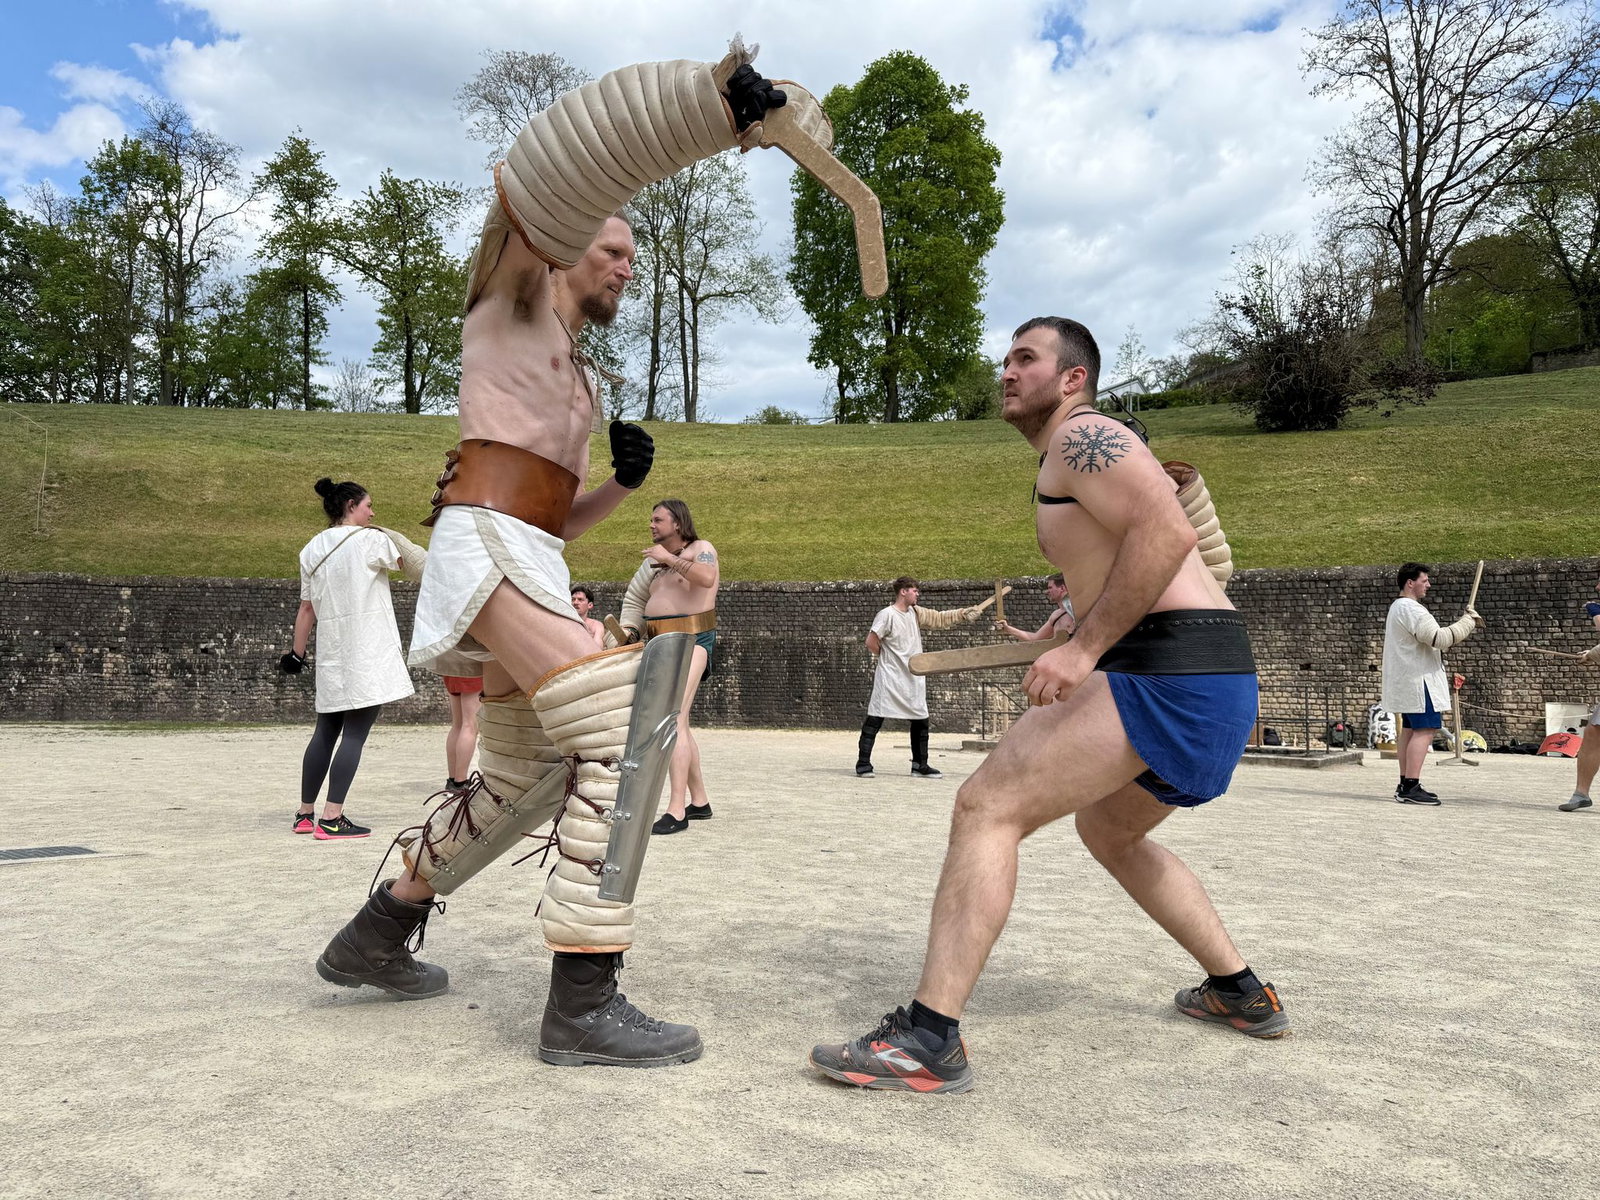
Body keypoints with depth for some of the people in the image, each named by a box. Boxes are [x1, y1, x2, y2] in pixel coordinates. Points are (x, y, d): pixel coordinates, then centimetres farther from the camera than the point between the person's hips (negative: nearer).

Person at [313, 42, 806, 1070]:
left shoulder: (581, 382, 30)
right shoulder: (515, 295, 8)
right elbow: (551, 174, -13)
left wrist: (624, 481, 9)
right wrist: (719, 104, -19)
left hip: (531, 563, 9)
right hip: (487, 549, -9)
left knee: (522, 784, 17)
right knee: (625, 731, -22)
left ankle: (375, 937, 32)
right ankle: (584, 1004, -23)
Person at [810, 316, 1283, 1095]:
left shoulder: (1081, 435, -4)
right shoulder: (1088, 453, 26)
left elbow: (1167, 532, -21)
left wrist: (1085, 647, -23)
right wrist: (1076, 643, 28)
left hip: (1168, 671, -11)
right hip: (1212, 676, 11)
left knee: (986, 807, -15)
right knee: (1109, 831, 29)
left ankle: (929, 1040, -19)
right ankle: (1241, 994, 36)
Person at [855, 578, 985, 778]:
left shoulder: (916, 613, 10)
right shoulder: (887, 614, -13)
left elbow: (940, 619, 13)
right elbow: (871, 642, -15)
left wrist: (965, 613, 2)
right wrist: (885, 658, 0)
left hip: (913, 678, 8)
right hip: (889, 677, -8)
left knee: (921, 720, 10)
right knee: (875, 719, -6)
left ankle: (920, 765, 19)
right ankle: (863, 763, -2)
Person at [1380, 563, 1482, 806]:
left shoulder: (1397, 608, 19)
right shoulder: (1411, 610, -17)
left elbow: (1429, 638, 22)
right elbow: (1440, 638, -24)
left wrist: (1465, 626, 13)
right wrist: (1467, 622, -11)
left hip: (1406, 681, 11)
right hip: (1418, 679, -11)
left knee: (1410, 730, 13)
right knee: (1425, 730, -13)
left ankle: (1405, 785, 16)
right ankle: (1411, 788, -18)